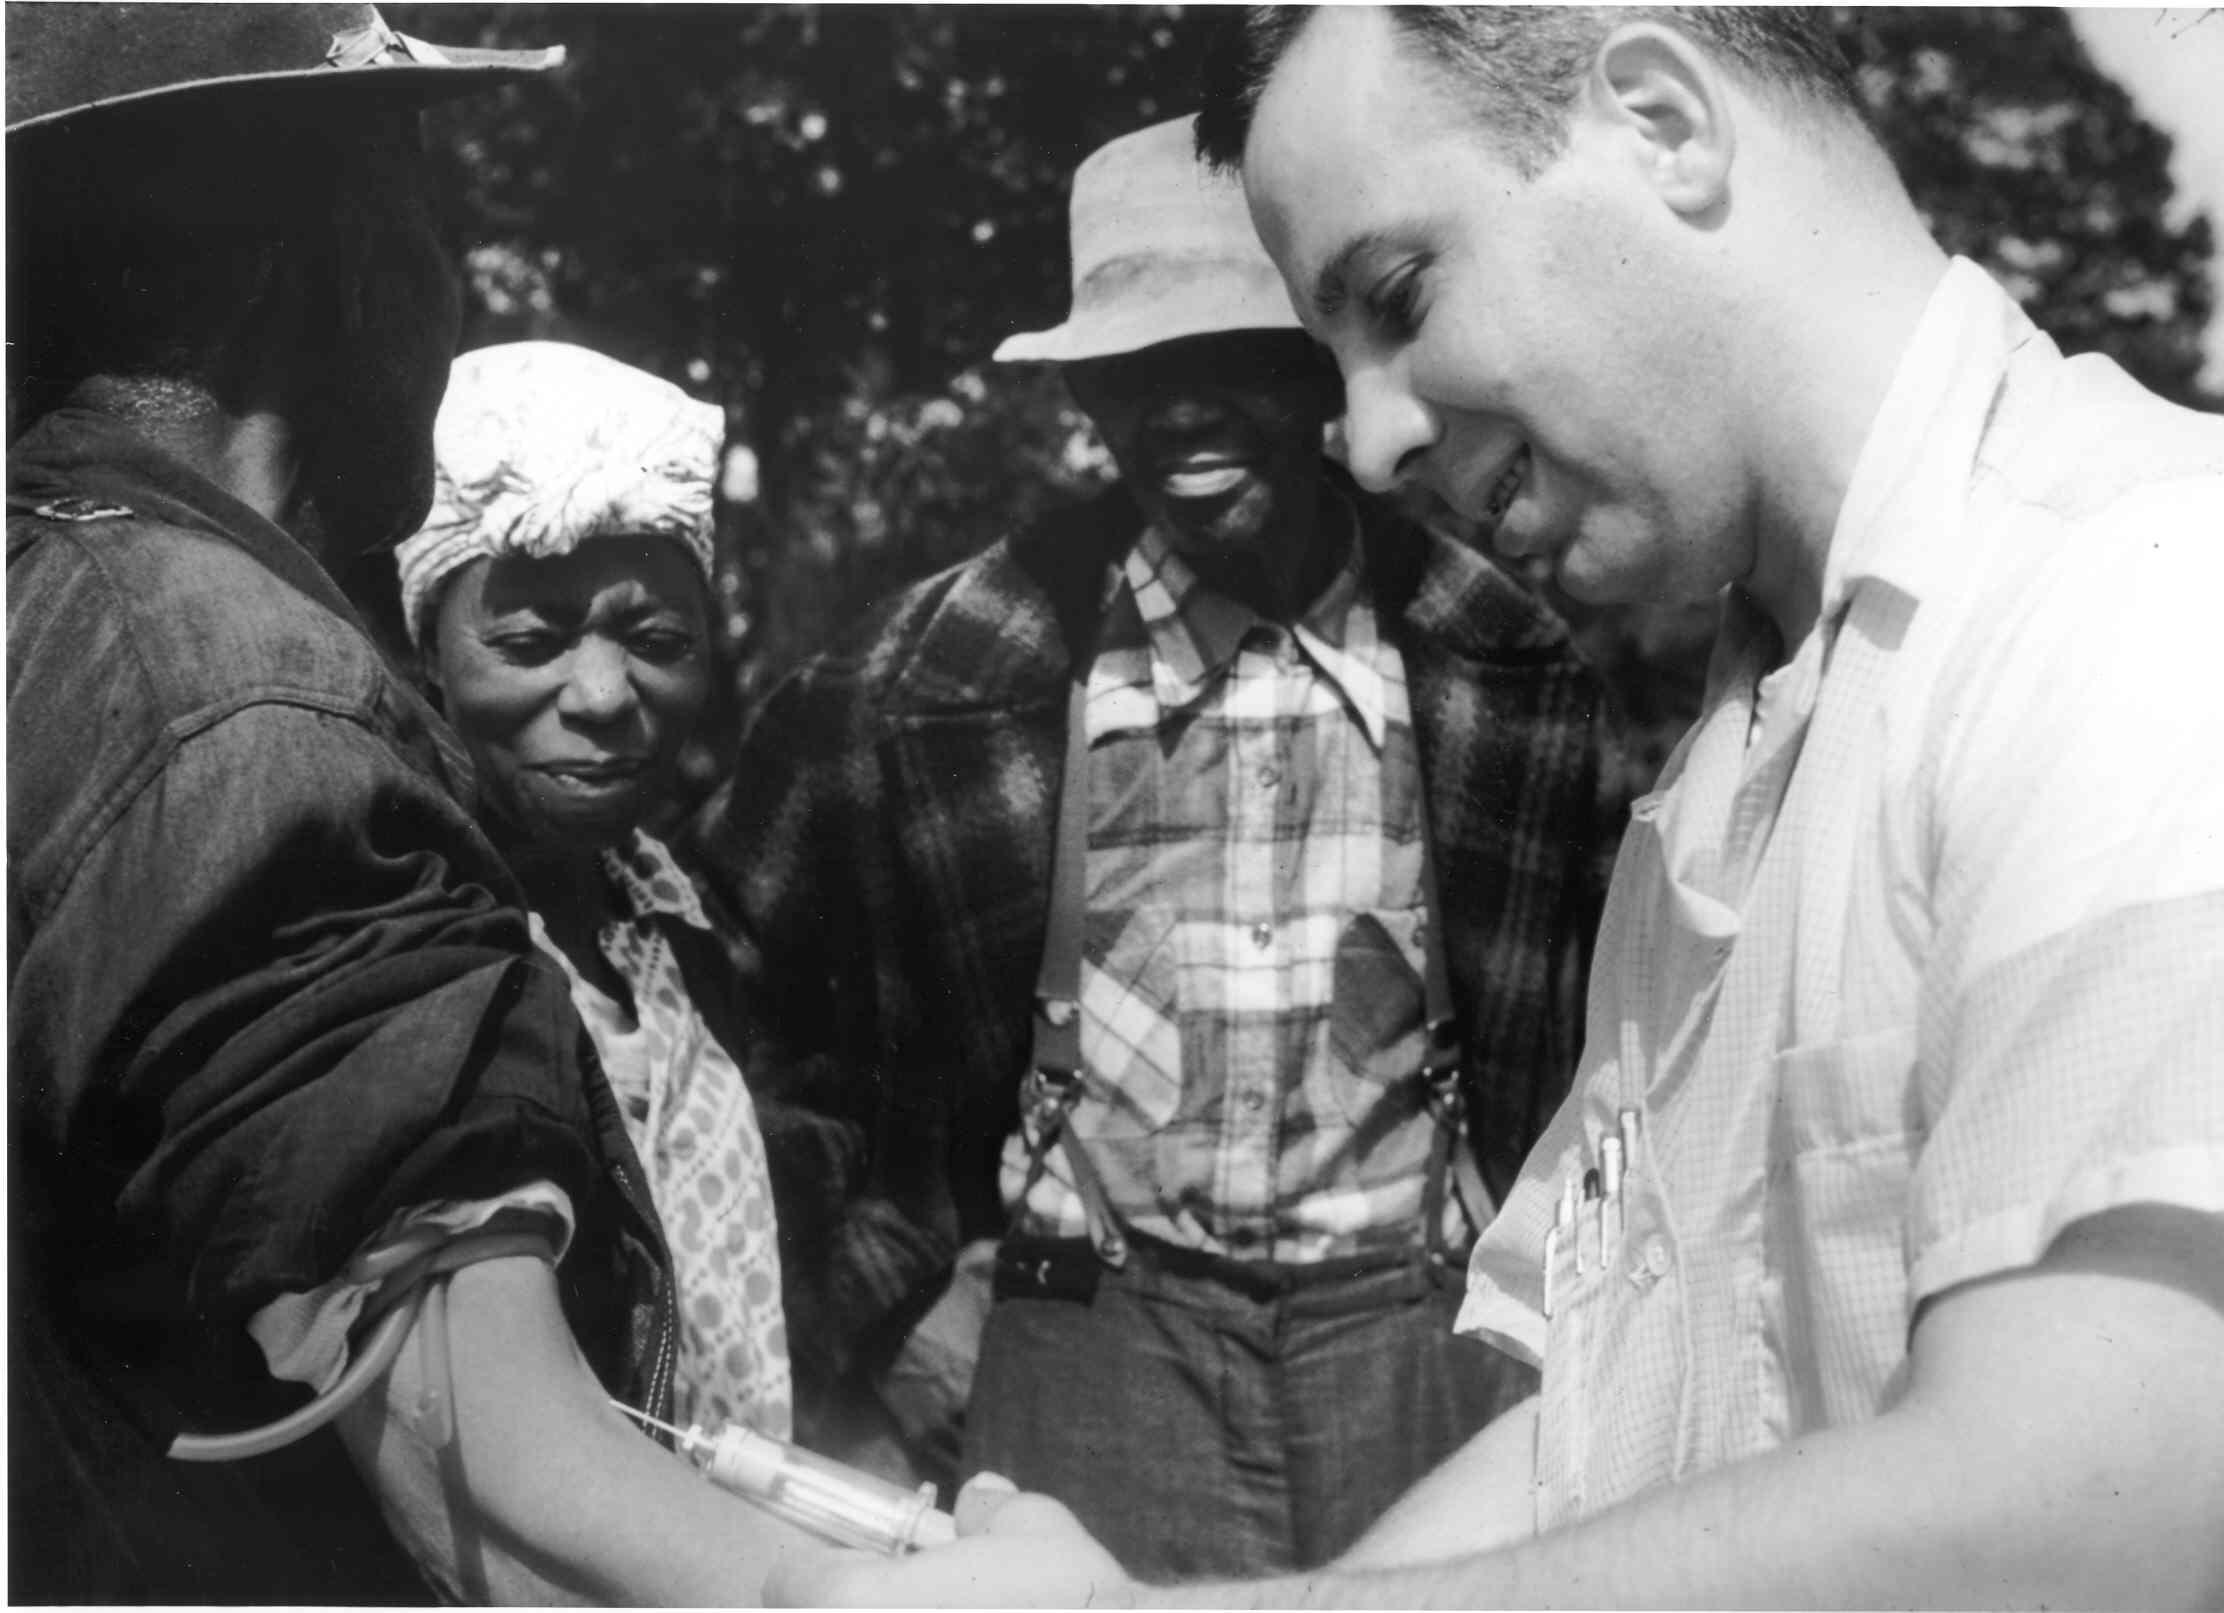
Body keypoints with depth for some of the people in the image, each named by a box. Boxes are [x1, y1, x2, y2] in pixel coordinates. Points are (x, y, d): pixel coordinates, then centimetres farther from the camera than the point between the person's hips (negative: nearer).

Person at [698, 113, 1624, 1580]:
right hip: (1104, 1332, -1)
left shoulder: (1499, 659, -2)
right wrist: (906, 1236, 11)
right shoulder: (952, 663, -4)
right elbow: (742, 968, 10)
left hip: (1420, 1322, 1)